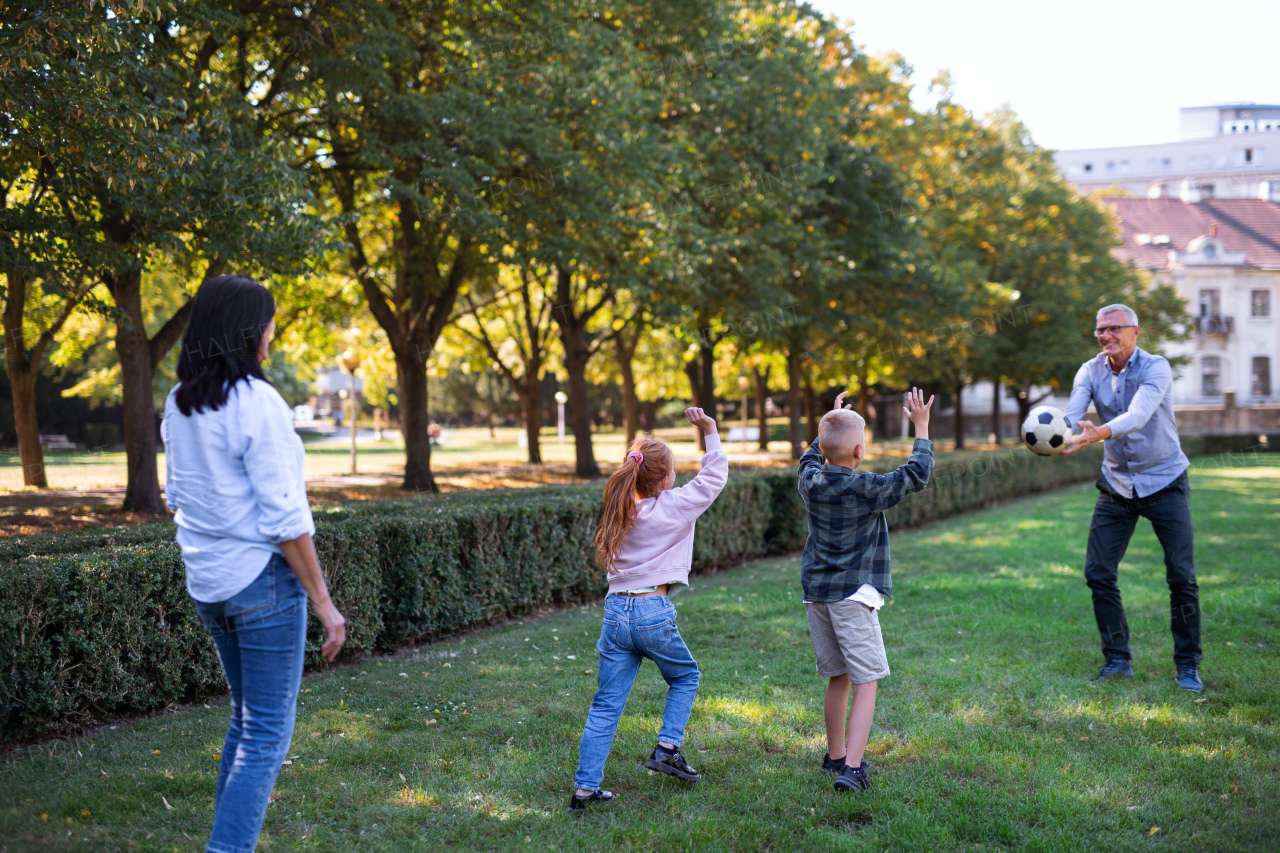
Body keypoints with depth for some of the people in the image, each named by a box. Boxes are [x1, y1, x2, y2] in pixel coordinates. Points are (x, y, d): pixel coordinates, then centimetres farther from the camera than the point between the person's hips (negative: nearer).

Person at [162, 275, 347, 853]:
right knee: (267, 734, 0)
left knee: (246, 719, 21)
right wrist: (323, 603, -12)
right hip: (263, 580, -8)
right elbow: (284, 519, -18)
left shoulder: (179, 403, 7)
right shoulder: (257, 403, -17)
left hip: (207, 582, 8)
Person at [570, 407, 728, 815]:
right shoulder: (673, 507, -6)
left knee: (606, 705, 7)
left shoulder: (622, 510, 8)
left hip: (616, 609, 5)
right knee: (685, 676, 24)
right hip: (654, 612, -5)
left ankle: (584, 788, 6)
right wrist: (709, 430, 9)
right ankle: (666, 749, 12)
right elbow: (714, 476, 3)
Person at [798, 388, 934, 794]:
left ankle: (836, 756, 30)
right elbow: (917, 474, -1)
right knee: (865, 683, -5)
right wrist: (921, 427, 8)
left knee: (837, 678, 19)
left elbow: (811, 457, 27)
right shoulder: (868, 489, -13)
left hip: (816, 593, 7)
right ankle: (851, 768, -16)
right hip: (853, 596, -6)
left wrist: (832, 423, 35)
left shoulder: (811, 482, 2)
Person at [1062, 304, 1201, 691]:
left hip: (1163, 481, -4)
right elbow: (1071, 415, -18)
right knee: (1098, 572, -2)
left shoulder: (1156, 368, -17)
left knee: (1181, 576, -4)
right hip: (1117, 483, 4)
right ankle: (1117, 659, 12)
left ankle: (1188, 665, 10)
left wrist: (1100, 433, -53)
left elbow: (1138, 415, -34)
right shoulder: (1090, 372, -3)